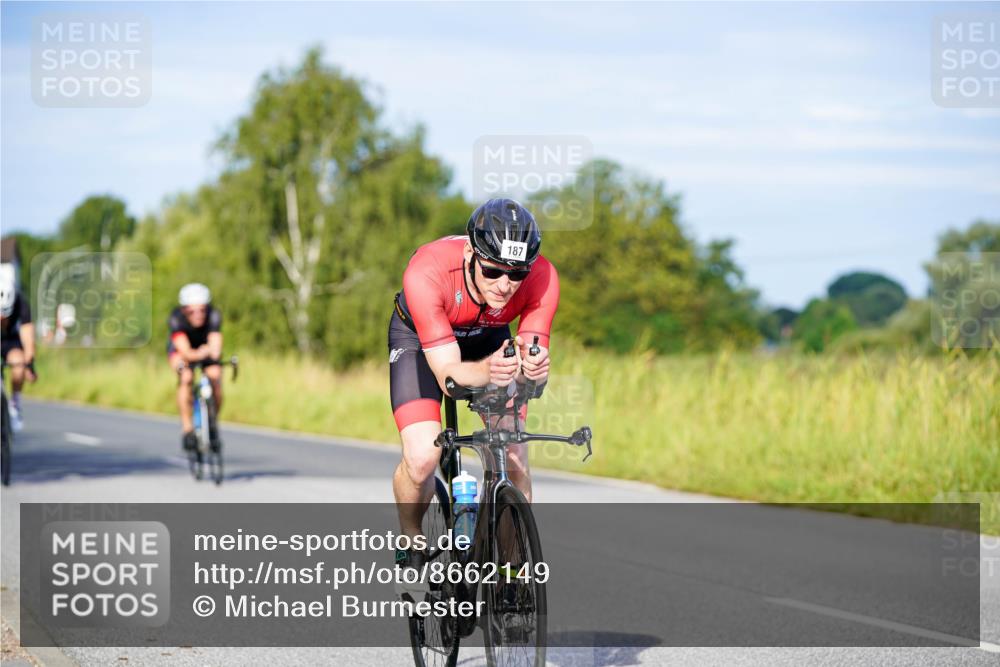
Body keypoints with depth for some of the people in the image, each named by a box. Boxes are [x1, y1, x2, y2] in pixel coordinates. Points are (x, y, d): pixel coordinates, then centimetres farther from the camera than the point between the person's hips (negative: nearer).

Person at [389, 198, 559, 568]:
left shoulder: (541, 278, -33)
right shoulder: (427, 271, -41)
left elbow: (534, 357, -31)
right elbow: (448, 372, -40)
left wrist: (532, 369, -55)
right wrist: (488, 370, -61)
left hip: (488, 338, 2)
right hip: (419, 339, -2)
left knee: (513, 458, -13)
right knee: (423, 456, -21)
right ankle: (410, 538, 8)